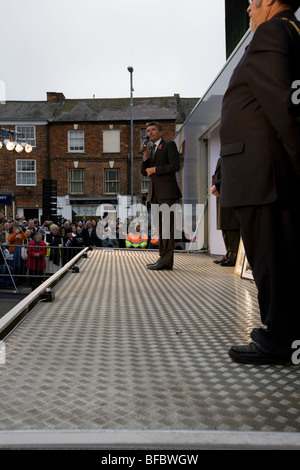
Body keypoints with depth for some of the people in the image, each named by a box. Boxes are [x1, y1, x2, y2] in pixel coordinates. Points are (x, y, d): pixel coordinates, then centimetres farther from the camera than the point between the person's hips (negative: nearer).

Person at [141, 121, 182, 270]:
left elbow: (175, 165, -9)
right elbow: (144, 172, 18)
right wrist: (145, 157, 1)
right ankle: (163, 258, 10)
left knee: (167, 226, -10)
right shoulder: (149, 148, 22)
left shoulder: (169, 145, 3)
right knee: (159, 227, 6)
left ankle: (166, 261, -11)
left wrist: (155, 169, -7)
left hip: (167, 192, -7)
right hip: (154, 193, 7)